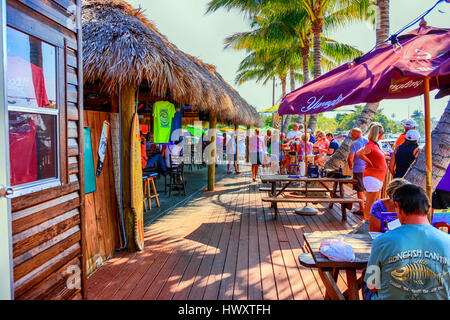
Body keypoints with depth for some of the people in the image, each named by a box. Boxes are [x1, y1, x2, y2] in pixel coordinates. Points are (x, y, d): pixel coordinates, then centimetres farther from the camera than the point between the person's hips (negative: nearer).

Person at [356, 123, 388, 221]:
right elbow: (358, 154, -32)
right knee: (370, 203, -4)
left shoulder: (375, 144, 13)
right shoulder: (370, 145, -17)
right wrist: (369, 162, -21)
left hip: (378, 178, 10)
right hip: (372, 177, -10)